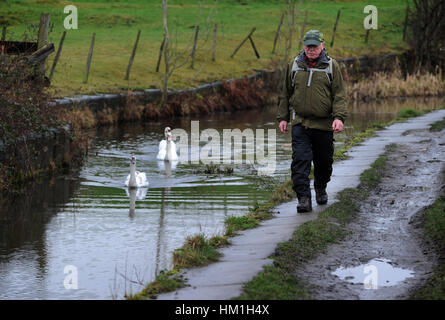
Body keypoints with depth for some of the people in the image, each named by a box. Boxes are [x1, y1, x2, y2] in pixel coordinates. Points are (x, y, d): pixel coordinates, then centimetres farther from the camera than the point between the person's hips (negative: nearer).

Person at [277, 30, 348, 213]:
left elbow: (339, 94, -2)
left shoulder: (331, 66, 2)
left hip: (324, 124, 0)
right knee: (300, 160, -14)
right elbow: (285, 93, 15)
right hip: (299, 122, 0)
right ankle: (303, 199, -16)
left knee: (324, 161, 10)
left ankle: (321, 189, 37)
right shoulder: (294, 65, 8)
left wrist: (339, 117, -15)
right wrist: (283, 117, 10)